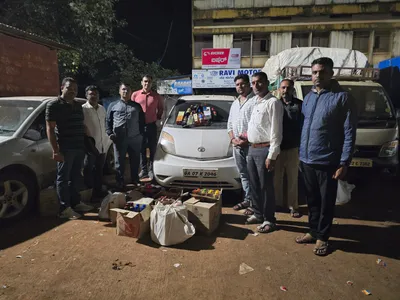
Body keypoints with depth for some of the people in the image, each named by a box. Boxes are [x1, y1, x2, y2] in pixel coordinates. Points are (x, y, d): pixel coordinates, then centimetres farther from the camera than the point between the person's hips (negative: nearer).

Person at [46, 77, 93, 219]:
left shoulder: (78, 106, 16)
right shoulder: (54, 105, -5)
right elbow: (50, 129, -10)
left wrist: (85, 144, 15)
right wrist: (55, 150, -17)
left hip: (79, 148, 7)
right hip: (65, 149, -7)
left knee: (75, 177, 15)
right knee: (63, 178, 0)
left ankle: (76, 203, 26)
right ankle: (64, 208, 6)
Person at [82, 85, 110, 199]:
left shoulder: (102, 108, 11)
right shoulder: (83, 109, -11)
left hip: (102, 145, 7)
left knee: (99, 170, 16)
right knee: (89, 170, 4)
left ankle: (98, 190, 29)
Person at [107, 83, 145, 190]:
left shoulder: (137, 106, 16)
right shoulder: (113, 105, 12)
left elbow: (142, 121, 15)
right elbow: (108, 121, 8)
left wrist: (141, 134, 4)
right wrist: (110, 133, -5)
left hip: (135, 138, 1)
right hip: (119, 139, -1)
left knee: (135, 161, 10)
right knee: (119, 161, 4)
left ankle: (135, 180, 25)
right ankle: (120, 182, 14)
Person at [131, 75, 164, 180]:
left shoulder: (156, 96, 2)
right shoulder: (135, 95, 0)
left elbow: (161, 107, 18)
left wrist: (158, 117, 9)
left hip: (152, 126, 0)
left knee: (152, 149, 3)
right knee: (141, 149, 7)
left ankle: (151, 170, 13)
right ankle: (143, 170, 16)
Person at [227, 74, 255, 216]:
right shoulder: (235, 103, 19)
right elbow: (230, 124, 19)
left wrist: (247, 140, -17)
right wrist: (233, 139, 3)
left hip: (250, 144, -7)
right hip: (237, 145, 8)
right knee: (243, 174, 14)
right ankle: (247, 199, 24)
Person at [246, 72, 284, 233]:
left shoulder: (273, 102, -12)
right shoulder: (254, 102, 14)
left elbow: (276, 131, -16)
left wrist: (272, 155, -20)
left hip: (264, 149, -8)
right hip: (252, 149, 8)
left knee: (266, 186, 2)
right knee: (254, 185, 16)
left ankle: (269, 219, 17)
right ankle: (258, 213, 32)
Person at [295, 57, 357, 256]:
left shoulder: (342, 98, -9)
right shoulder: (308, 97, 10)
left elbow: (349, 133, -10)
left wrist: (344, 163, -15)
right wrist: (302, 154, 11)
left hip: (327, 162, -5)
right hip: (306, 160, 6)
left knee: (326, 202, 9)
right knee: (312, 200, 17)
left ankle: (322, 237, 25)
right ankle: (313, 231, 33)